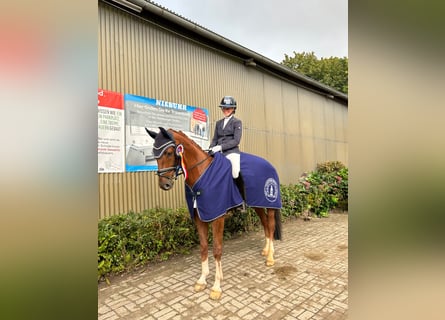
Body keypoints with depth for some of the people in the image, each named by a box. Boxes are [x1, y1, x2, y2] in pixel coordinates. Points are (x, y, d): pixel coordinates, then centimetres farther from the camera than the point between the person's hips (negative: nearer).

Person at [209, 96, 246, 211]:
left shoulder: (237, 122, 4)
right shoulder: (218, 123, 19)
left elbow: (236, 141, -7)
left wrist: (221, 146, -16)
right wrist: (211, 148, -2)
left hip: (231, 151, -6)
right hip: (218, 153, 6)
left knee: (236, 173, -27)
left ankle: (243, 201, -8)